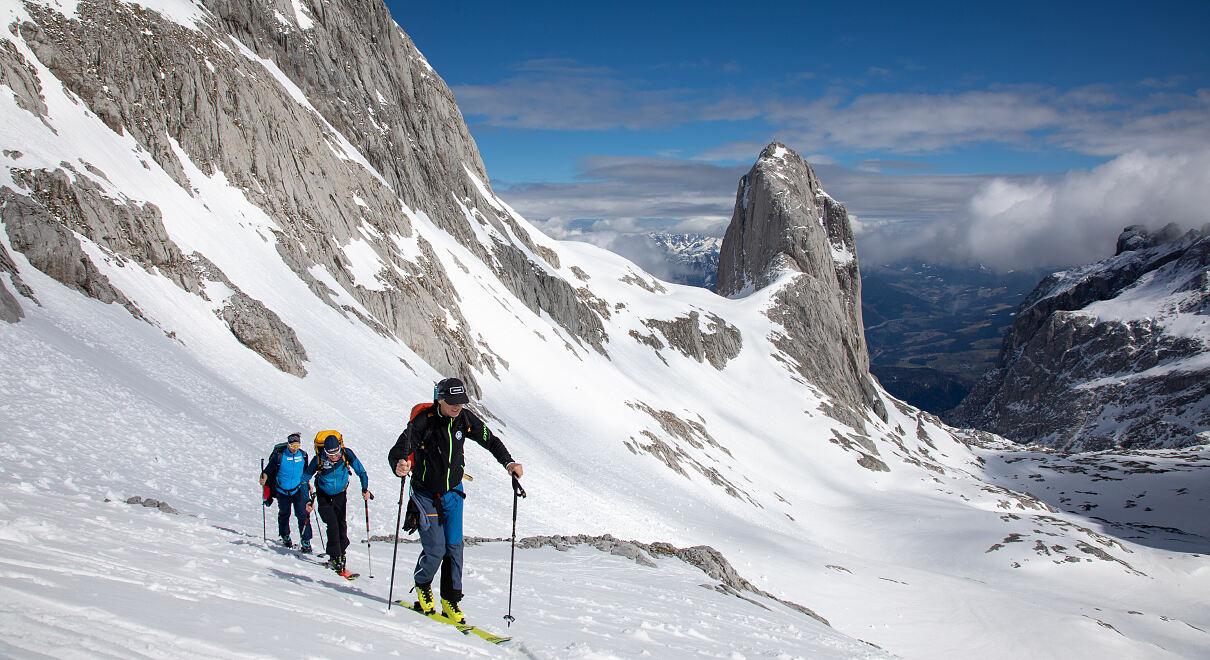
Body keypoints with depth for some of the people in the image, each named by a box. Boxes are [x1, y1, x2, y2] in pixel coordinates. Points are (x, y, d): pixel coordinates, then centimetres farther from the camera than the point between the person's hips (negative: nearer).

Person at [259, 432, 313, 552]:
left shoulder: (303, 455, -2)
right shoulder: (279, 456, -13)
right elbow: (268, 471, -6)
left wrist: (308, 485, 17)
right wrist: (263, 478, -25)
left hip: (299, 490, 1)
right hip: (283, 491, -1)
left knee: (303, 514, -10)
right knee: (284, 514, 14)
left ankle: (306, 541, -7)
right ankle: (285, 537, 37)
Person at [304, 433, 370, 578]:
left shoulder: (347, 454, -21)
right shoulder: (319, 459, -23)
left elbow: (361, 471, -8)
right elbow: (304, 479, -9)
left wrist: (365, 489, -20)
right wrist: (308, 500, -14)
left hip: (340, 495, 2)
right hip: (323, 496, -2)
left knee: (342, 526, -4)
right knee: (333, 525, -14)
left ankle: (339, 554, 12)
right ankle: (336, 560, -11)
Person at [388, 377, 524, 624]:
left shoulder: (465, 419, -9)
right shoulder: (423, 421, -22)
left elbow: (490, 440, 4)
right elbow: (397, 451, -29)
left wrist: (508, 462, -11)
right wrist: (399, 466, -52)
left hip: (453, 493, 4)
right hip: (426, 494, -4)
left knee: (454, 547, -1)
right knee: (435, 549, -9)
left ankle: (451, 601, 12)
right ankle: (422, 586, 21)